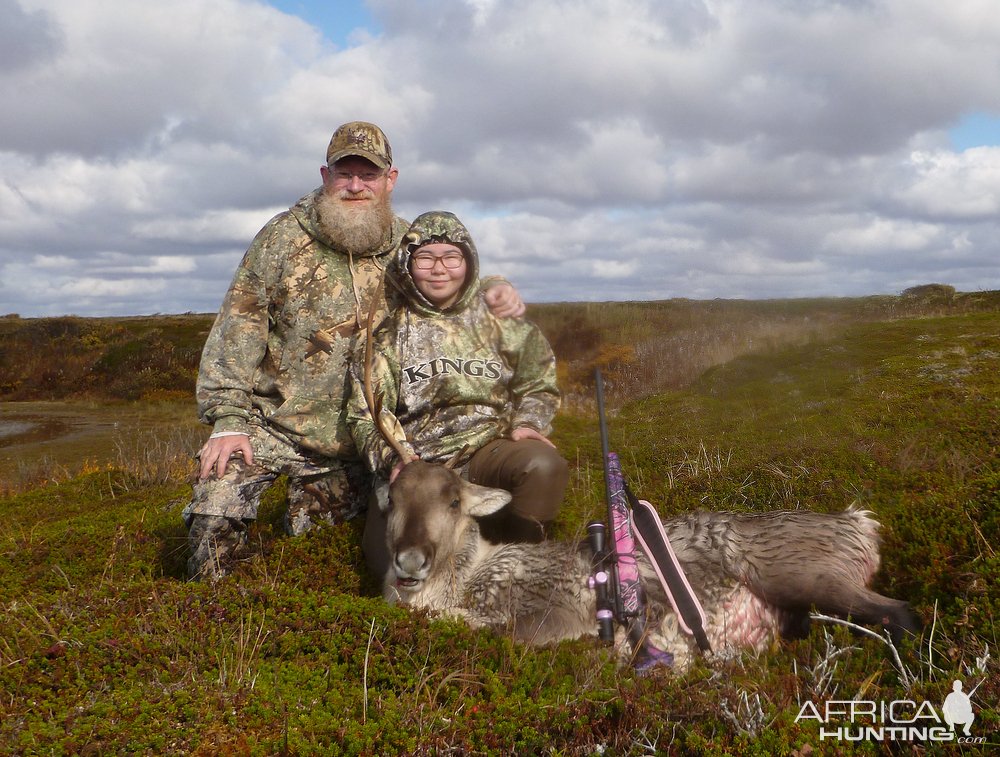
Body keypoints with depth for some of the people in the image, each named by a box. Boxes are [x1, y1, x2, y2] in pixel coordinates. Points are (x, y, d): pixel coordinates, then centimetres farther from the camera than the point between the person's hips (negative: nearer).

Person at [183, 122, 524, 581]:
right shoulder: (282, 238, -5)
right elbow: (237, 329, -7)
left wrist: (495, 290, -7)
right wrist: (228, 418, -15)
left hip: (352, 444, 2)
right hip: (270, 423, -2)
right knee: (215, 512, -16)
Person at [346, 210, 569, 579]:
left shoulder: (497, 318, 11)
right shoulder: (387, 334, 8)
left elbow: (538, 383, 16)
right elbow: (364, 414, 3)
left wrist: (527, 423, -4)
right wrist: (394, 458, -15)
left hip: (488, 446, 1)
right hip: (415, 462, -1)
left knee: (544, 466, -33)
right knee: (388, 555, -26)